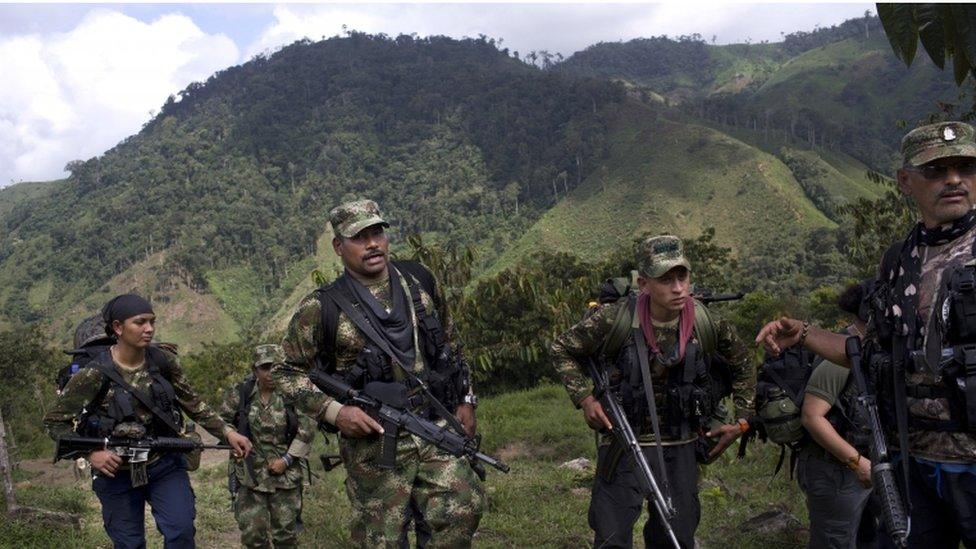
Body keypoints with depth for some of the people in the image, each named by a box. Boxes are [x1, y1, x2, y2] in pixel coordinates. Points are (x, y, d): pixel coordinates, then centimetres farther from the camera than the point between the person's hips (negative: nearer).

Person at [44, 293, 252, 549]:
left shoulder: (163, 361, -6)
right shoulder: (94, 375, -17)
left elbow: (192, 402, 5)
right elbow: (54, 422, -8)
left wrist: (227, 432, -3)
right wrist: (91, 453, -19)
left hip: (166, 465, 2)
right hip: (117, 473, -2)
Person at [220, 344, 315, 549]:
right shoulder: (240, 394, -4)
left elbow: (307, 430, -8)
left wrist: (286, 460, -12)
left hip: (286, 474, 0)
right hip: (250, 474, 1)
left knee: (286, 531, 10)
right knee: (253, 531, 3)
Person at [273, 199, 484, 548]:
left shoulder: (420, 280, 5)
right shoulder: (323, 308, -7)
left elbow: (449, 345, 18)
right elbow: (286, 371, -1)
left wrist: (465, 399, 13)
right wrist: (333, 411, -14)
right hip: (373, 442, -3)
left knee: (464, 509, -12)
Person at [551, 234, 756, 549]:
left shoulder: (707, 324, -9)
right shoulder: (614, 319, -18)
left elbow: (742, 365, 12)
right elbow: (562, 350, -2)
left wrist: (742, 421, 7)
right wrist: (584, 398, -13)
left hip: (680, 447, 3)